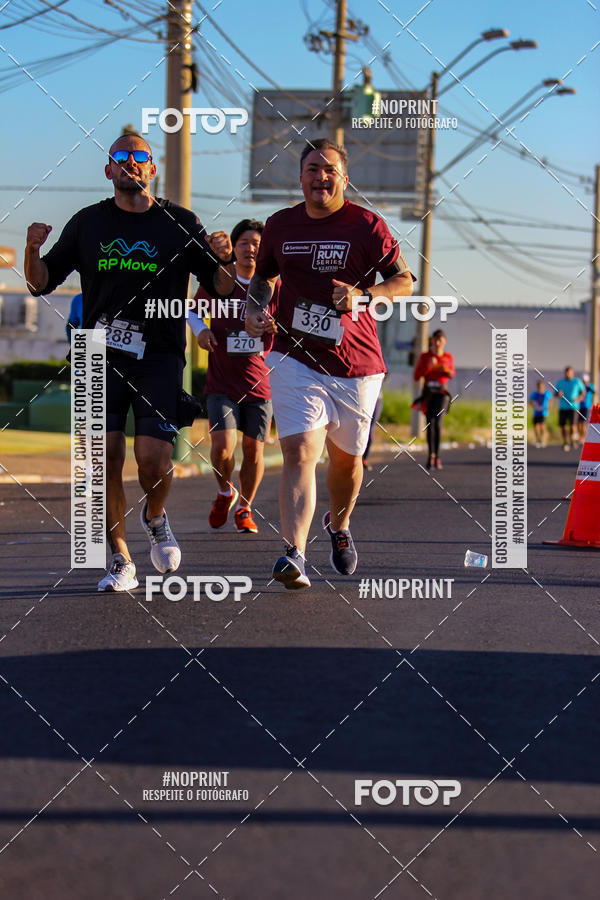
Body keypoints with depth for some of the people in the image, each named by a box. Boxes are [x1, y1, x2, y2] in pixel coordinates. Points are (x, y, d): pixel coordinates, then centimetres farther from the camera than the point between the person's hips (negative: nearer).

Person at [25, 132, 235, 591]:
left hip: (159, 356, -1)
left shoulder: (180, 223, 6)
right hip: (101, 355, 1)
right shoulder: (88, 223, 9)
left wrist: (225, 260, -14)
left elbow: (223, 287, 7)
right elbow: (42, 283, 12)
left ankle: (155, 516, 22)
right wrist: (32, 250, -8)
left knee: (154, 459, -13)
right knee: (106, 455, -7)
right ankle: (121, 562, 5)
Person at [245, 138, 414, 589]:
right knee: (300, 451, -18)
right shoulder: (280, 226, 6)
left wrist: (362, 295, -20)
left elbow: (405, 281, -3)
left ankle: (339, 526, 46)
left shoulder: (367, 225, -3)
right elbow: (263, 275, 23)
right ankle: (295, 554, -26)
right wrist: (254, 311, 4)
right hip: (295, 359, 0)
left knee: (346, 457, 15)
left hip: (357, 365, 0)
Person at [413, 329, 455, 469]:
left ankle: (436, 456, -11)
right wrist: (428, 367, -16)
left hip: (441, 393, -1)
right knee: (430, 424, -3)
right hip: (428, 393, 1)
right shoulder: (424, 357, 2)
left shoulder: (449, 357, 6)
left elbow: (452, 374, 17)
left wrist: (448, 371, -6)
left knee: (437, 422, -17)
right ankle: (430, 455, 7)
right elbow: (416, 376, -1)